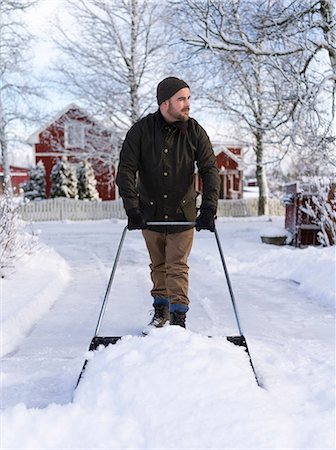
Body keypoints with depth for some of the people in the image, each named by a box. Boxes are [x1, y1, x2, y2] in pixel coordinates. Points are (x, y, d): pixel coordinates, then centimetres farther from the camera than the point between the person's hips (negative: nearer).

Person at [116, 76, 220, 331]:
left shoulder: (195, 131, -7)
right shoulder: (141, 131, -9)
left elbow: (210, 170, -9)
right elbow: (126, 171, -10)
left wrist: (209, 209, -20)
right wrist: (132, 209, -20)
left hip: (183, 214, -1)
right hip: (150, 213, 1)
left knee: (177, 267, -4)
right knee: (158, 266, 14)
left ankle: (179, 318, 2)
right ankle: (161, 311, 30)